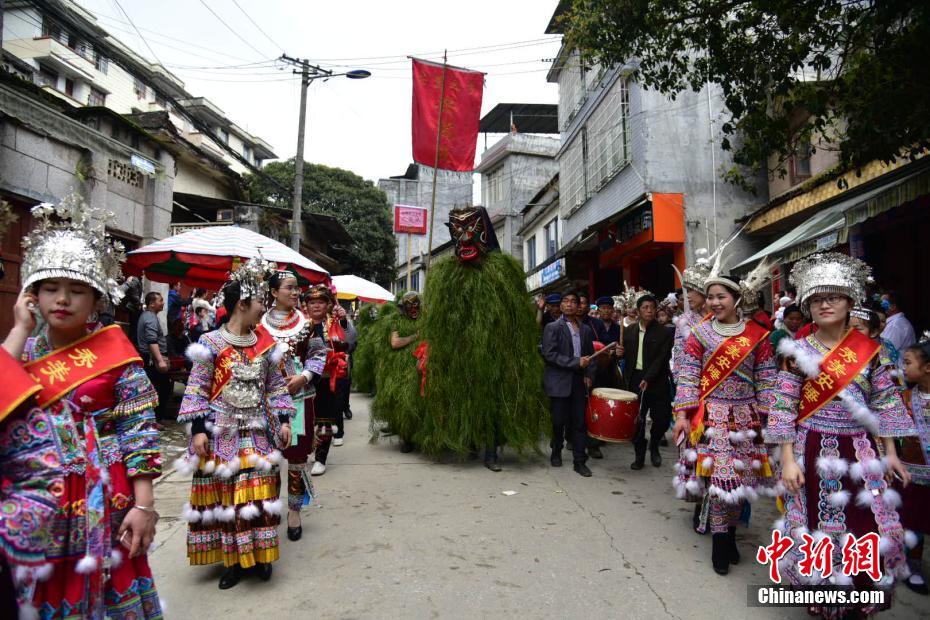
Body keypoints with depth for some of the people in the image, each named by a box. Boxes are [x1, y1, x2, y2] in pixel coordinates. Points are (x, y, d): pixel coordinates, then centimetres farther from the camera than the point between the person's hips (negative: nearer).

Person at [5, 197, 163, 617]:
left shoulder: (114, 351, -5)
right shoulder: (24, 347, 4)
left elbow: (139, 430, -8)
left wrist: (143, 504, -12)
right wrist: (21, 329, -11)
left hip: (101, 499, -2)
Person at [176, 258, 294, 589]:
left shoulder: (266, 344, 6)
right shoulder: (211, 343, -7)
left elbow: (275, 386, 11)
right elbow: (196, 389, -6)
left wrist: (283, 421, 6)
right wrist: (198, 429, -10)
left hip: (258, 432, 3)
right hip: (222, 433, -3)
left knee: (258, 493, 5)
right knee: (222, 493, 5)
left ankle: (258, 554, 21)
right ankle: (232, 559, 20)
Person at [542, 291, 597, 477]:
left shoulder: (586, 330, 13)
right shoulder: (552, 328, -2)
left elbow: (591, 355, 17)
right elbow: (549, 354, -12)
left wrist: (589, 374, 1)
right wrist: (576, 362, -16)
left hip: (579, 381, 4)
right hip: (559, 382, -3)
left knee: (579, 422, 3)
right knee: (558, 421, 4)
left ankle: (580, 460, 12)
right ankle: (556, 452, 26)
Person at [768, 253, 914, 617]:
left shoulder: (869, 351, 3)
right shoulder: (799, 352, -5)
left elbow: (884, 404, 9)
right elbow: (783, 408, -6)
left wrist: (891, 454, 7)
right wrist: (788, 460, -9)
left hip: (860, 453, 2)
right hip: (814, 452, -2)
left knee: (867, 530, 4)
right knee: (819, 527, 6)